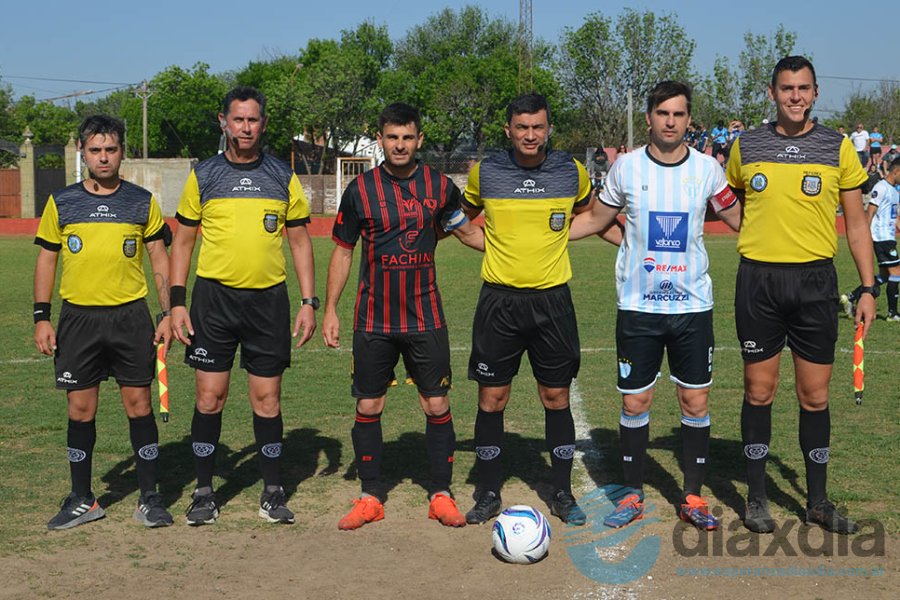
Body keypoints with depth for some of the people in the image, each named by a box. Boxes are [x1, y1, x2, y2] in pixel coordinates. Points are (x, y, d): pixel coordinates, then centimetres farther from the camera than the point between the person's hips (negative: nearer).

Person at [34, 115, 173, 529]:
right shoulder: (61, 203, 5)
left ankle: (149, 498, 11)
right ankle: (82, 500, 18)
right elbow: (46, 260, 9)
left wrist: (167, 313, 0)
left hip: (131, 316, -1)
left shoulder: (142, 202, 4)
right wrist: (41, 317, 2)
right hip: (78, 317, 1)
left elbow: (159, 258, 7)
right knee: (81, 408, 5)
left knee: (138, 403, 1)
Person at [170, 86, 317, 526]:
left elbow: (300, 242, 10)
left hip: (268, 299, 1)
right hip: (214, 296, 0)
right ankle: (203, 492, 12)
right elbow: (183, 242, 8)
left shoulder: (283, 177, 6)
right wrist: (177, 302, -2)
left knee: (267, 398, 4)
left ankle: (273, 493, 15)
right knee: (210, 396, 0)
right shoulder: (203, 176, 5)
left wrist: (309, 302, 2)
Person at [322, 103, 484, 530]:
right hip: (373, 320, 0)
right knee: (368, 407, 4)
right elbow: (342, 252, 6)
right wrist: (330, 309, 2)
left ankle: (441, 494, 14)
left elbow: (469, 233, 15)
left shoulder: (439, 186, 2)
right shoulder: (360, 189, -1)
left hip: (425, 317, 0)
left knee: (437, 406, 1)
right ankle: (371, 497, 17)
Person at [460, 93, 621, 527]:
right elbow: (461, 218, 18)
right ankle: (488, 494, 18)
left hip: (552, 299, 0)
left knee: (556, 398, 6)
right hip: (499, 300, 0)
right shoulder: (485, 172, -1)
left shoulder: (571, 172, 1)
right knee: (491, 399, 3)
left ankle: (562, 494, 19)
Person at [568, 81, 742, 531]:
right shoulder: (627, 167, -1)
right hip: (637, 306, 0)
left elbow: (739, 219, 12)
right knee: (635, 402, 4)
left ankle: (693, 498, 18)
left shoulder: (707, 168, 0)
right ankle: (632, 495, 19)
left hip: (693, 305, 1)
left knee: (695, 401, 4)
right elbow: (596, 218, 11)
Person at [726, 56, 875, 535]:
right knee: (759, 391, 5)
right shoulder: (746, 146, 4)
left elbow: (856, 222, 6)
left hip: (815, 280, 0)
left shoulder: (838, 148, 3)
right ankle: (756, 499, 18)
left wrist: (867, 288, 2)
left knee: (815, 396, 5)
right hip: (758, 281, 0)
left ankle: (818, 502, 19)